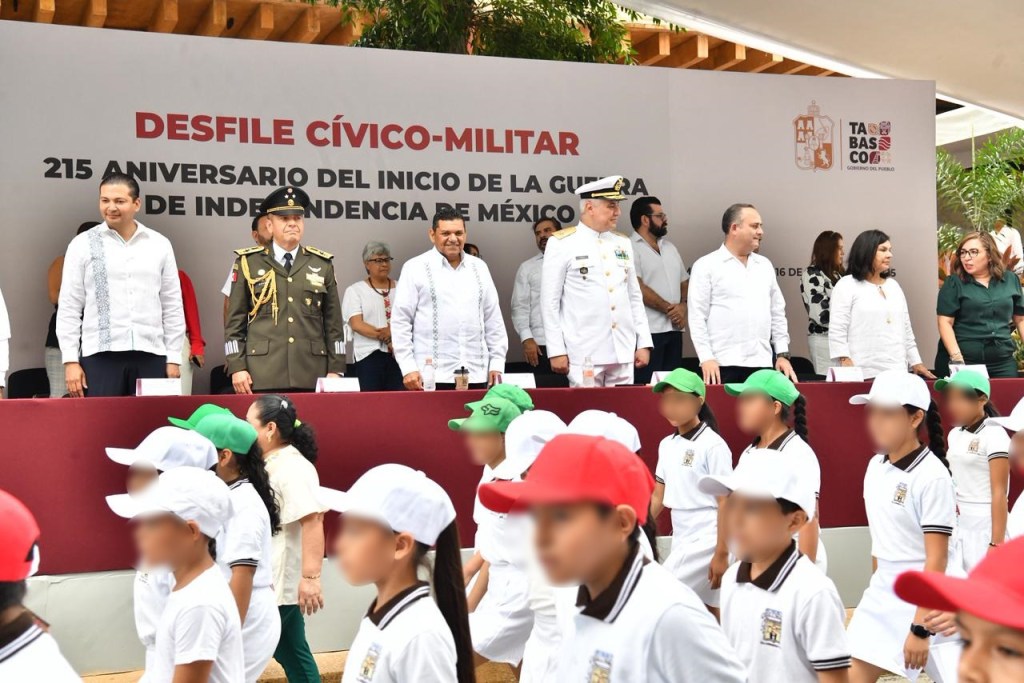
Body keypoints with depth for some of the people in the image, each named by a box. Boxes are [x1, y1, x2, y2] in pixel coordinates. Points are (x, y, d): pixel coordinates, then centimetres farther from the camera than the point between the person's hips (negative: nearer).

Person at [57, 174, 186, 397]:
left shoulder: (160, 245, 9)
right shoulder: (82, 245, 4)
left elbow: (172, 306, 10)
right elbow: (69, 307, 3)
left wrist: (173, 358, 5)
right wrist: (70, 360, -3)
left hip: (150, 355, 2)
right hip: (100, 355, -1)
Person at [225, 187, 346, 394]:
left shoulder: (322, 265, 12)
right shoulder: (248, 263, 7)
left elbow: (334, 323, 11)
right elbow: (235, 321, 6)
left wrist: (335, 369, 4)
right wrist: (237, 367, -3)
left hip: (311, 376, 1)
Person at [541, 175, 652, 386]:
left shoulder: (623, 243, 13)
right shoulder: (562, 243, -3)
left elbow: (635, 298, 16)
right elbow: (550, 302, -3)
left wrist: (644, 343, 9)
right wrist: (556, 350, -8)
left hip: (623, 353, 5)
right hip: (584, 354, -4)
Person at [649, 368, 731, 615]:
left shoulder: (713, 445, -11)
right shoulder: (667, 445, 10)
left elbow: (725, 502, -12)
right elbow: (658, 497, 14)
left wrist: (722, 553, -15)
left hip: (705, 540, -7)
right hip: (681, 539, 7)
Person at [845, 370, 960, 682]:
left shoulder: (932, 475, -17)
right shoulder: (876, 466, 5)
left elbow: (937, 559, -18)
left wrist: (920, 628, -20)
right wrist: (879, 586, 18)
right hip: (882, 597, 7)